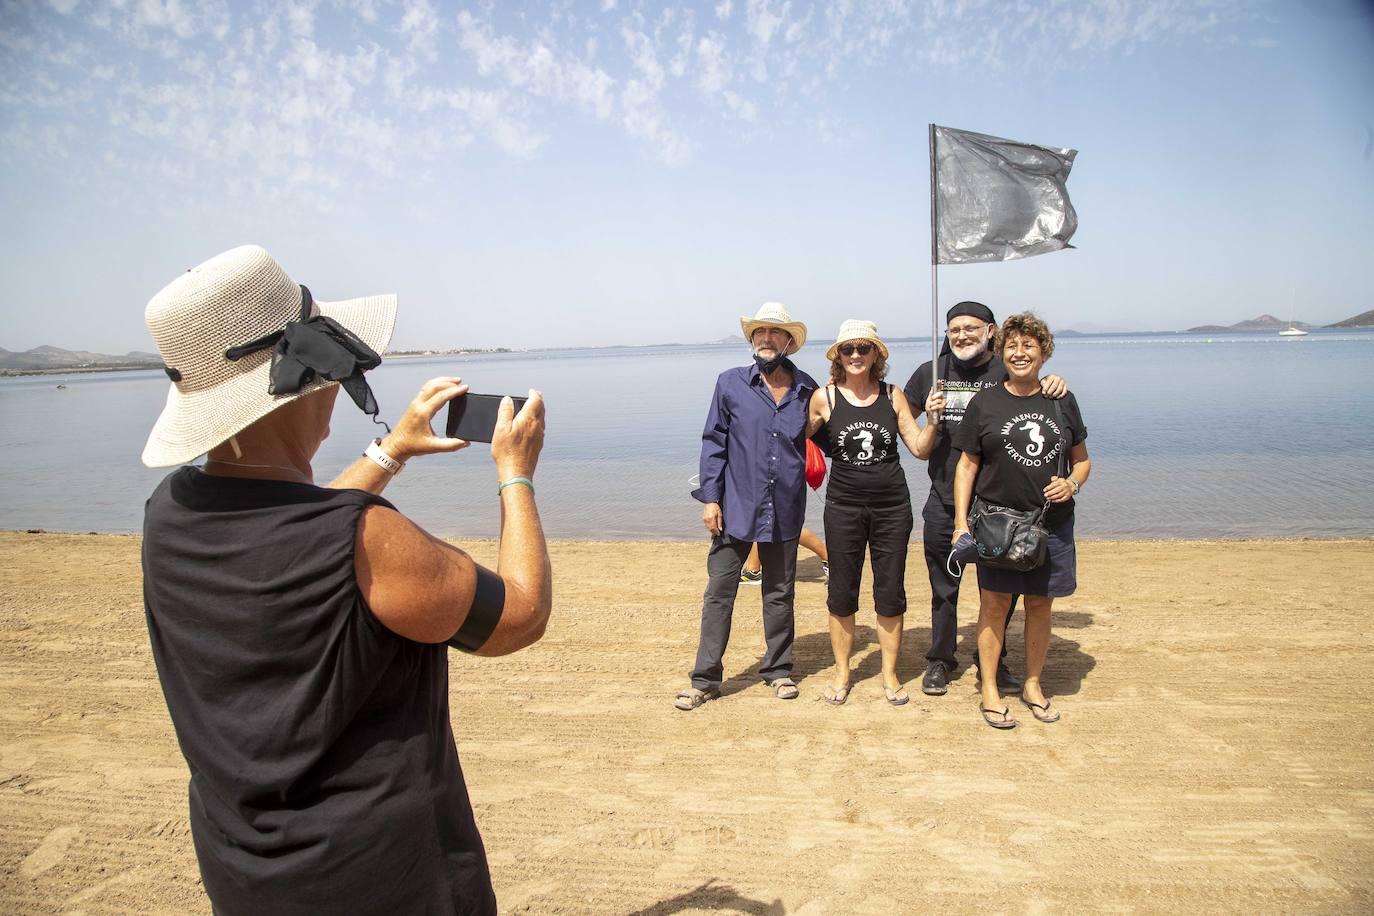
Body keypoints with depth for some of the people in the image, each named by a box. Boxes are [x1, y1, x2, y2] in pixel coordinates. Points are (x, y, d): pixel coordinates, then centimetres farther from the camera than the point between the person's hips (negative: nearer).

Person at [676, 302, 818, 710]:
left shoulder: (806, 389, 5)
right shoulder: (730, 383, 0)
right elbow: (713, 443, 0)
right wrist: (710, 498, -5)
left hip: (784, 509, 2)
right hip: (736, 507, -2)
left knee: (779, 593, 14)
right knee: (719, 592, 1)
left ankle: (778, 670, 30)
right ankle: (705, 679, 12)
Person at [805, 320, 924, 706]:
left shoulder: (892, 395, 2)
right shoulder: (825, 398, -2)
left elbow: (920, 448, 2)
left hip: (892, 505, 1)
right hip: (844, 505, -1)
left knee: (890, 594, 7)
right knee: (841, 594, 8)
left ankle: (890, 674, 23)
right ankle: (841, 674, 24)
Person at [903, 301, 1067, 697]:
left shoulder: (1007, 373, -1)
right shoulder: (931, 372, 3)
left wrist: (1053, 383, -12)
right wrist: (931, 420, -8)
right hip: (944, 503, 1)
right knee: (943, 587, 12)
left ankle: (993, 660, 30)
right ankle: (940, 660, 29)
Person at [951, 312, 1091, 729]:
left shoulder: (1062, 402, 7)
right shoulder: (984, 403, 0)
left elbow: (1082, 460, 16)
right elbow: (967, 465, 0)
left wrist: (1072, 483, -7)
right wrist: (961, 522, -6)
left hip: (1051, 521, 3)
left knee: (1041, 602, 10)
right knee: (995, 602, 1)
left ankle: (1033, 684, 26)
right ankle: (990, 691, 12)